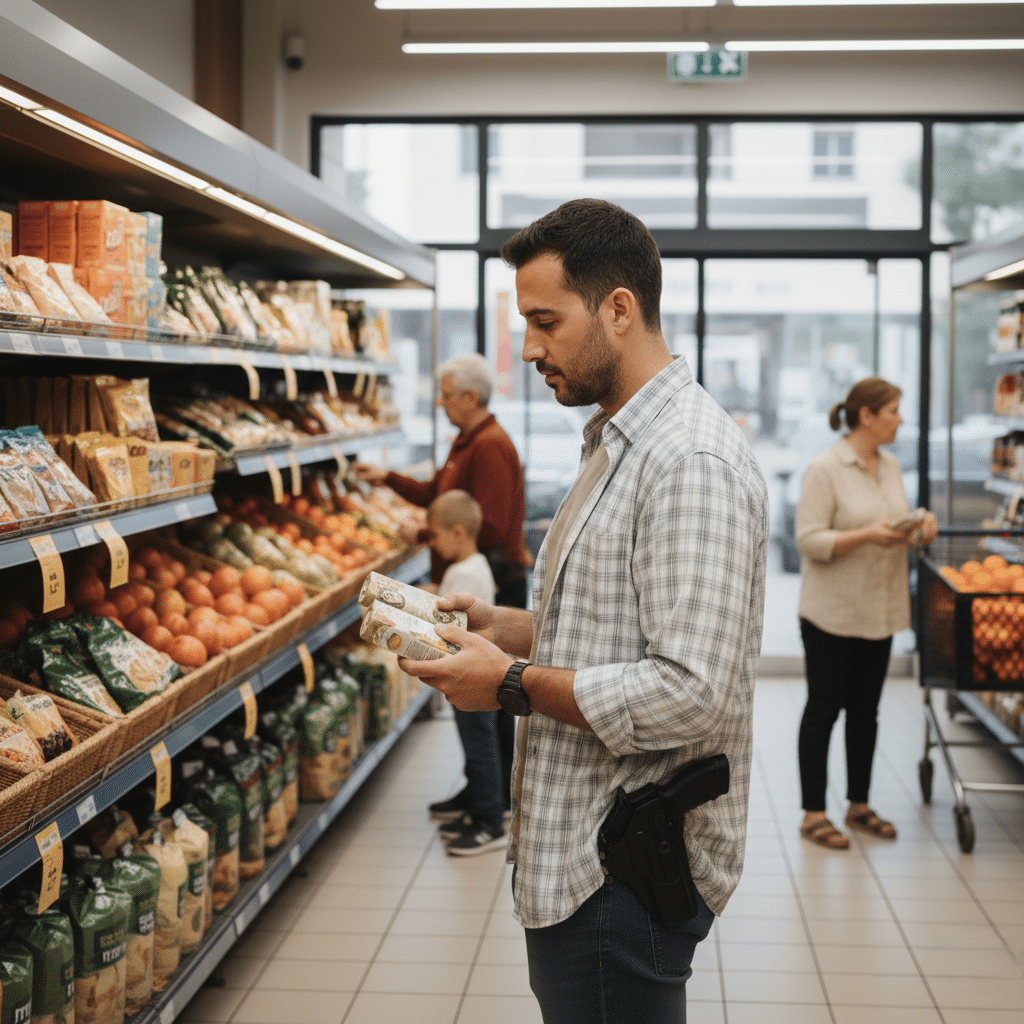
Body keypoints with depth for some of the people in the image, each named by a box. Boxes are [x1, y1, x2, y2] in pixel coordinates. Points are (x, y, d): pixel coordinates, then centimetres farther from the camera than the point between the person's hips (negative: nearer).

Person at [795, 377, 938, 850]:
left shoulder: (890, 465, 9)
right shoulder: (824, 469, -14)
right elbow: (810, 539, -19)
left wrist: (920, 522, -1)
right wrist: (867, 536, -28)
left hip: (880, 610, 7)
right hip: (833, 612, -7)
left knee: (865, 710, 14)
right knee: (823, 710, 1)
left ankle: (859, 804, 26)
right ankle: (813, 814, 10)